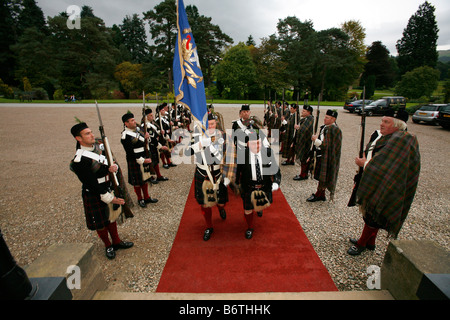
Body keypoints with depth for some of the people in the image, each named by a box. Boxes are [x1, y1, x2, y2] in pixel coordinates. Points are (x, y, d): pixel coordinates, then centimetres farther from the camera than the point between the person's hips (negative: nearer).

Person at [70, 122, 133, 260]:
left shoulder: (99, 146, -3)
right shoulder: (79, 160, -24)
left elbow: (111, 161, 6)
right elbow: (91, 183, -23)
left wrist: (112, 167, -19)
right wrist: (109, 198, -20)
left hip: (109, 188, 7)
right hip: (95, 196, -6)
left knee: (112, 216, 21)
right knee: (100, 223, 14)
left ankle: (116, 241, 41)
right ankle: (108, 246, 37)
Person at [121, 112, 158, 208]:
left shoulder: (138, 129, 6)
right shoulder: (125, 135, -17)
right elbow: (130, 152, -19)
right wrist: (142, 161, -19)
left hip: (144, 159, 7)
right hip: (135, 162, -7)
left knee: (145, 179, 17)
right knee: (137, 182, 9)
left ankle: (146, 197, 32)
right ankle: (140, 199, 27)